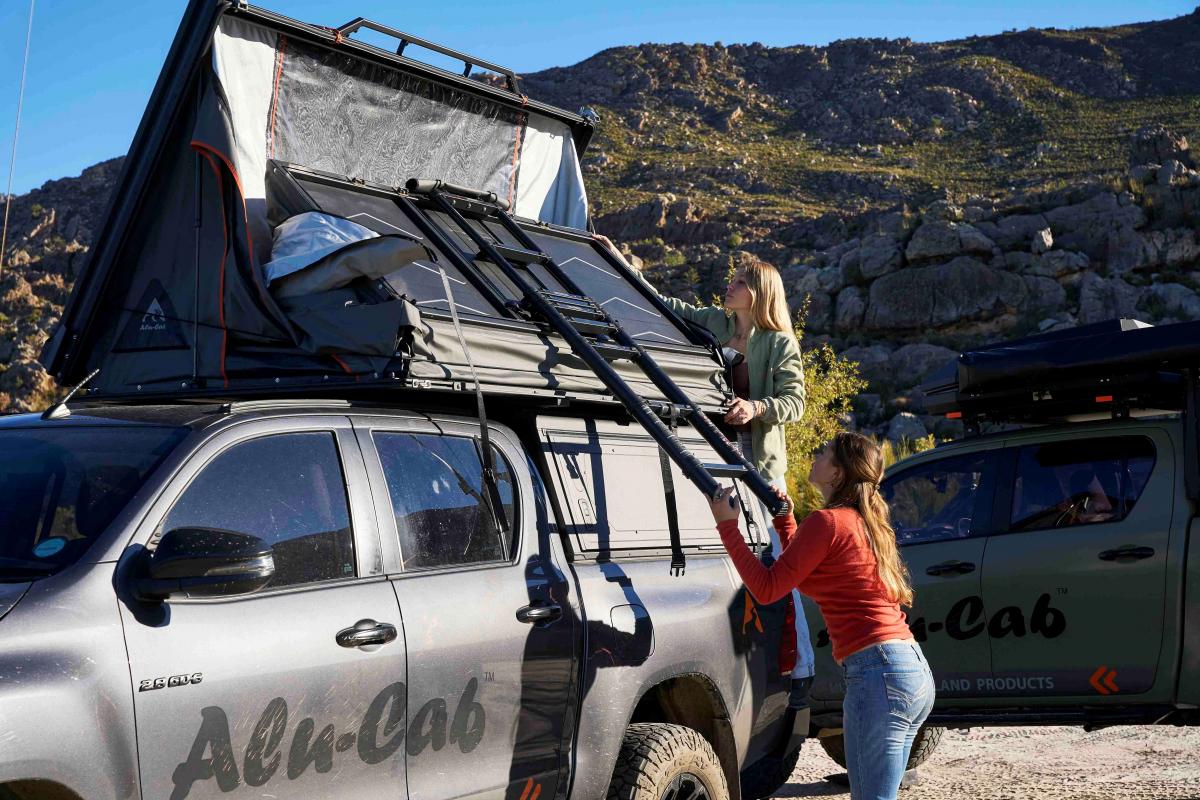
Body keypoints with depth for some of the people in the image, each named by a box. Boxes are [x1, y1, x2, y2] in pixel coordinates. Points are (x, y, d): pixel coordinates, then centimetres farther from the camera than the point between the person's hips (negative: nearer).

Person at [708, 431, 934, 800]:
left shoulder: (826, 521, -9)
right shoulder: (864, 521, 19)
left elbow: (766, 588, -7)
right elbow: (800, 571, 30)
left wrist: (727, 525, -1)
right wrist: (783, 518, 32)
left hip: (877, 671, -10)